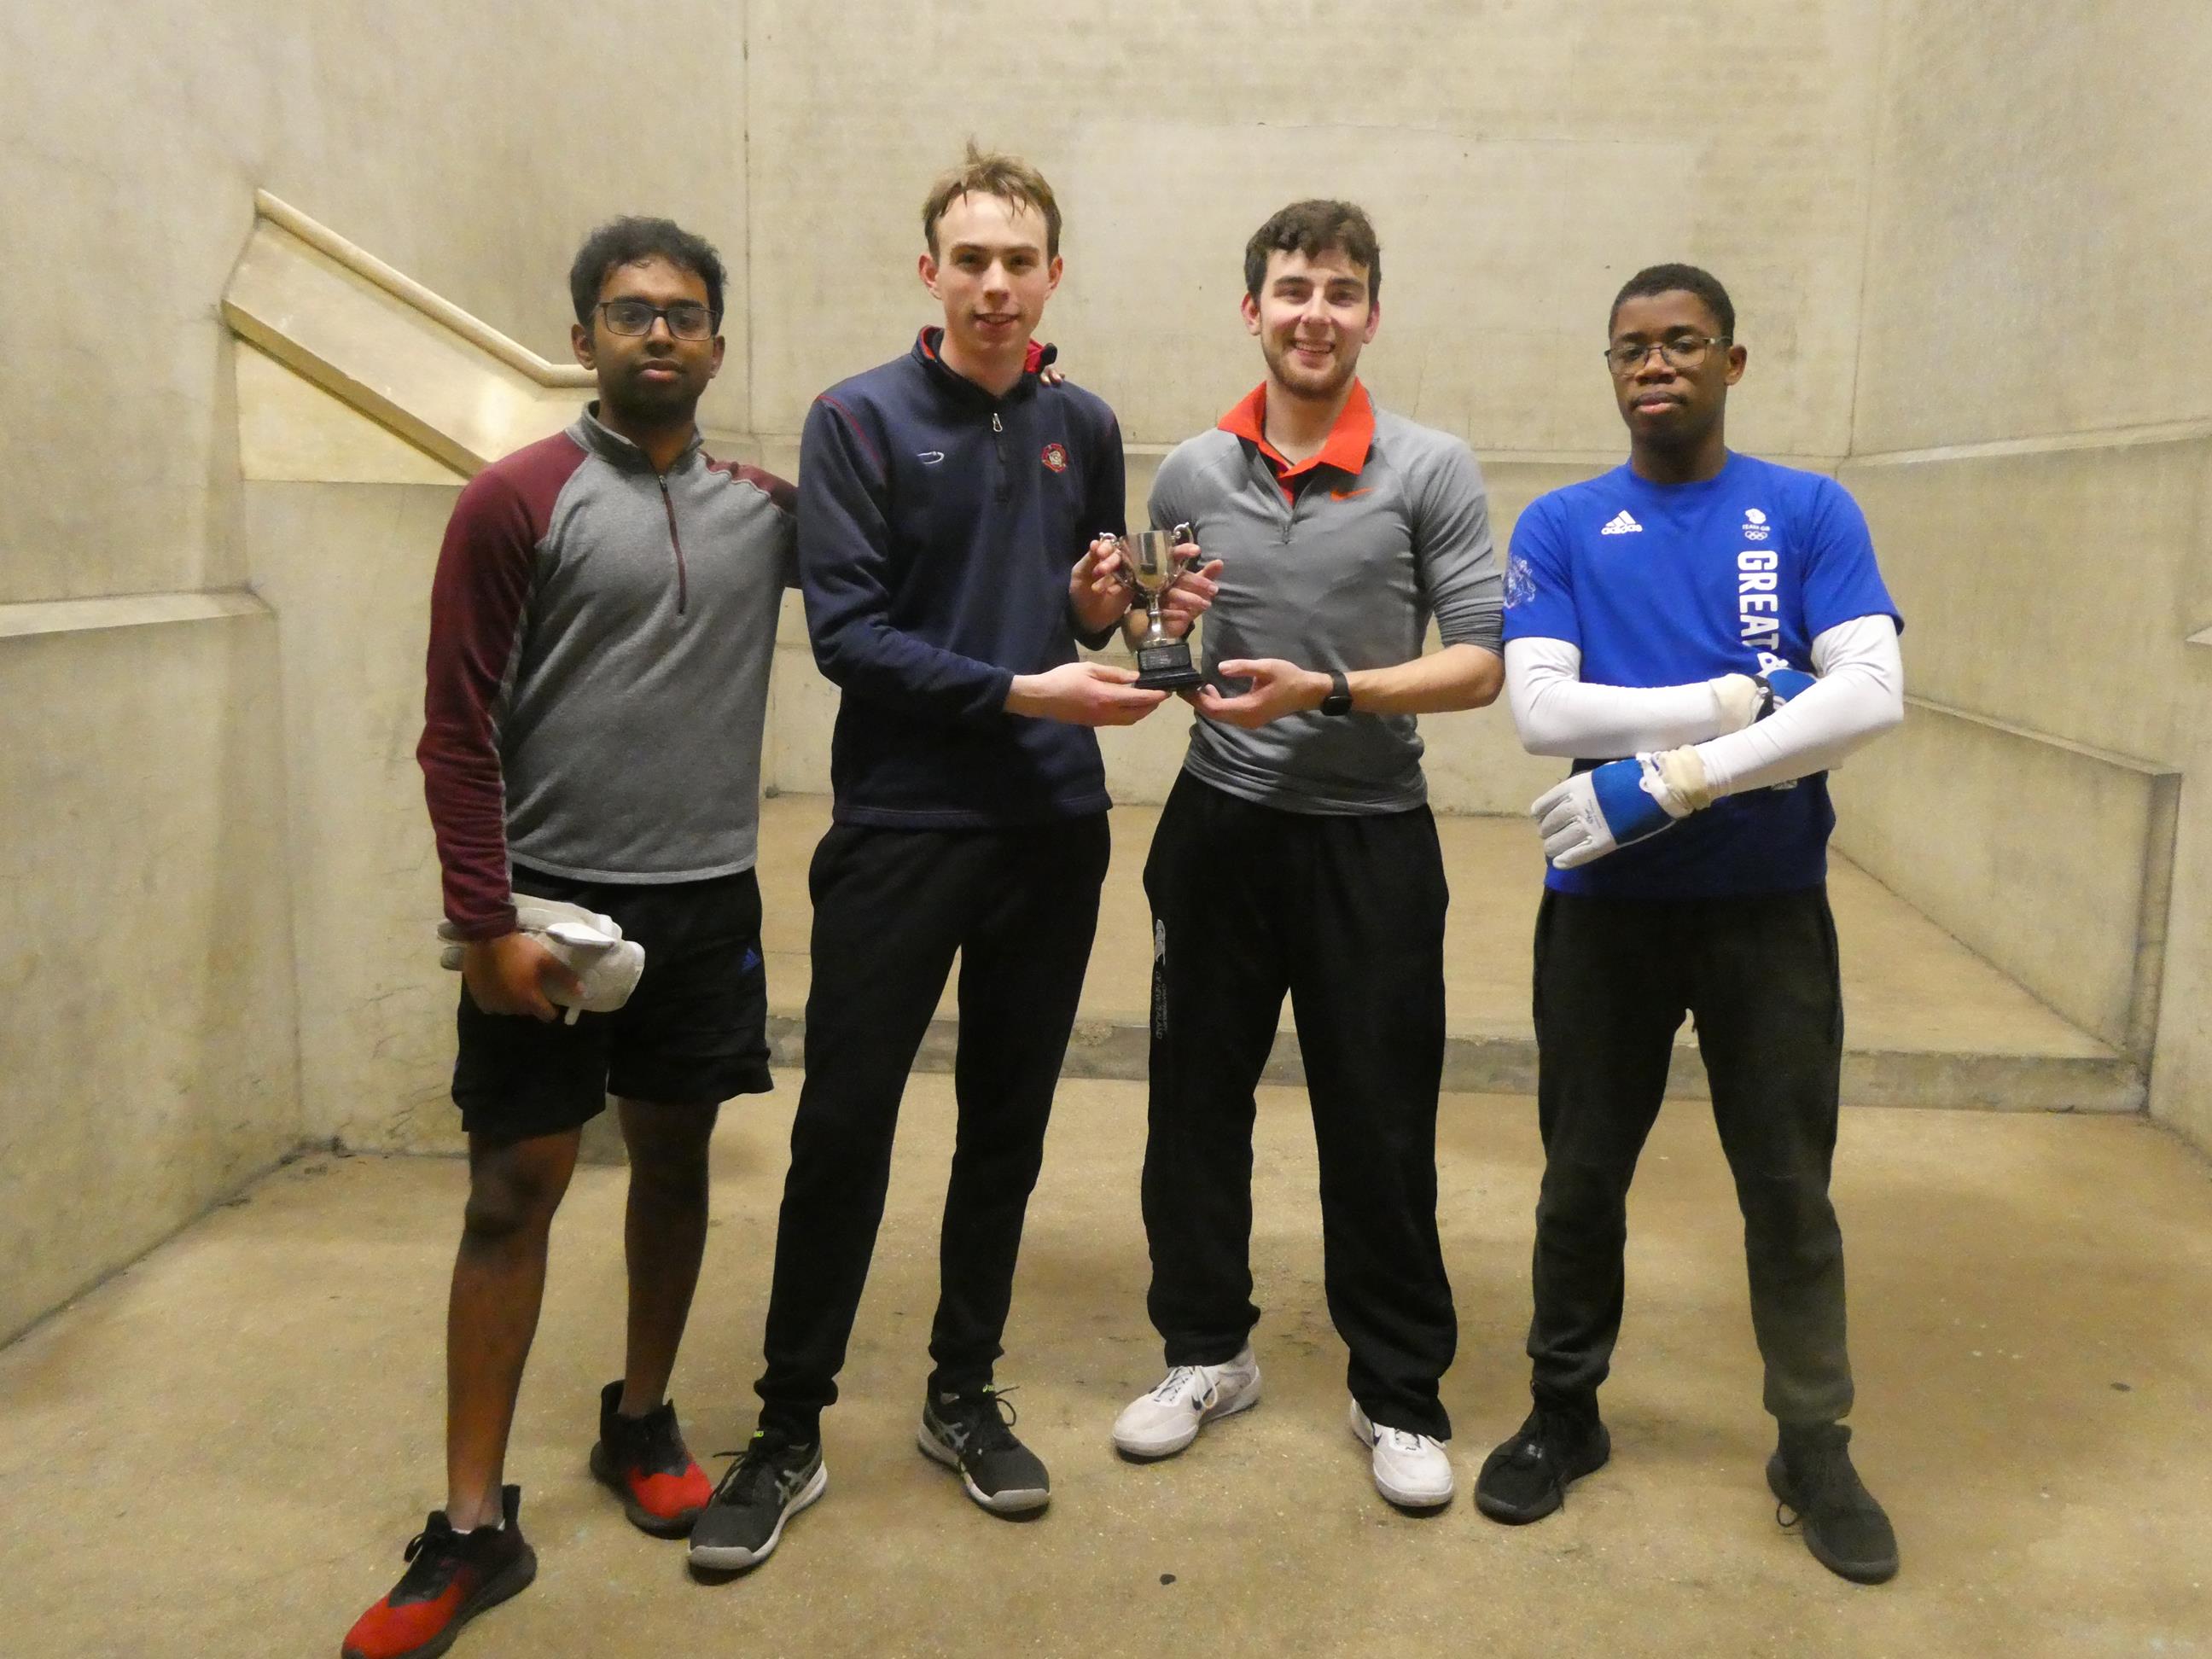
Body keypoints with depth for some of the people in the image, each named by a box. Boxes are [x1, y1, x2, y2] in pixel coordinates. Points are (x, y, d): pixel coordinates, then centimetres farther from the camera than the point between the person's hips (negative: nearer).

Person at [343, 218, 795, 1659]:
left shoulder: (766, 510, 6)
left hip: (708, 901, 4)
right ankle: (476, 1527, 10)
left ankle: (641, 1421, 33)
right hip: (552, 899, -3)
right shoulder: (516, 503, -5)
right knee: (514, 1190, 0)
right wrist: (487, 921, -12)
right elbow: (460, 734, -8)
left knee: (676, 1158, 13)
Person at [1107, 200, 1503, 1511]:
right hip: (1220, 825, 3)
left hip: (1370, 835, -3)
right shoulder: (1191, 474, 5)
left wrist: (1328, 691, -19)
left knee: (1380, 1129, 5)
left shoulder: (1432, 472, -3)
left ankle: (1401, 1394, 24)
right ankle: (1208, 1352, 32)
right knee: (1197, 1101, 12)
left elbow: (1480, 664, -8)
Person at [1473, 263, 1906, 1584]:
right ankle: (1566, 1412, 31)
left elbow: (1874, 696, -13)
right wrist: (1746, 699, -16)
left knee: (1790, 1187, 9)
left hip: (1771, 903, 0)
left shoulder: (1812, 514, 0)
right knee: (1583, 1176, 12)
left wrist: (1672, 779, -20)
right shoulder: (1562, 527, 1)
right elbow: (1540, 707, -12)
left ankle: (1815, 1447, 27)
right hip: (1605, 905, 1)